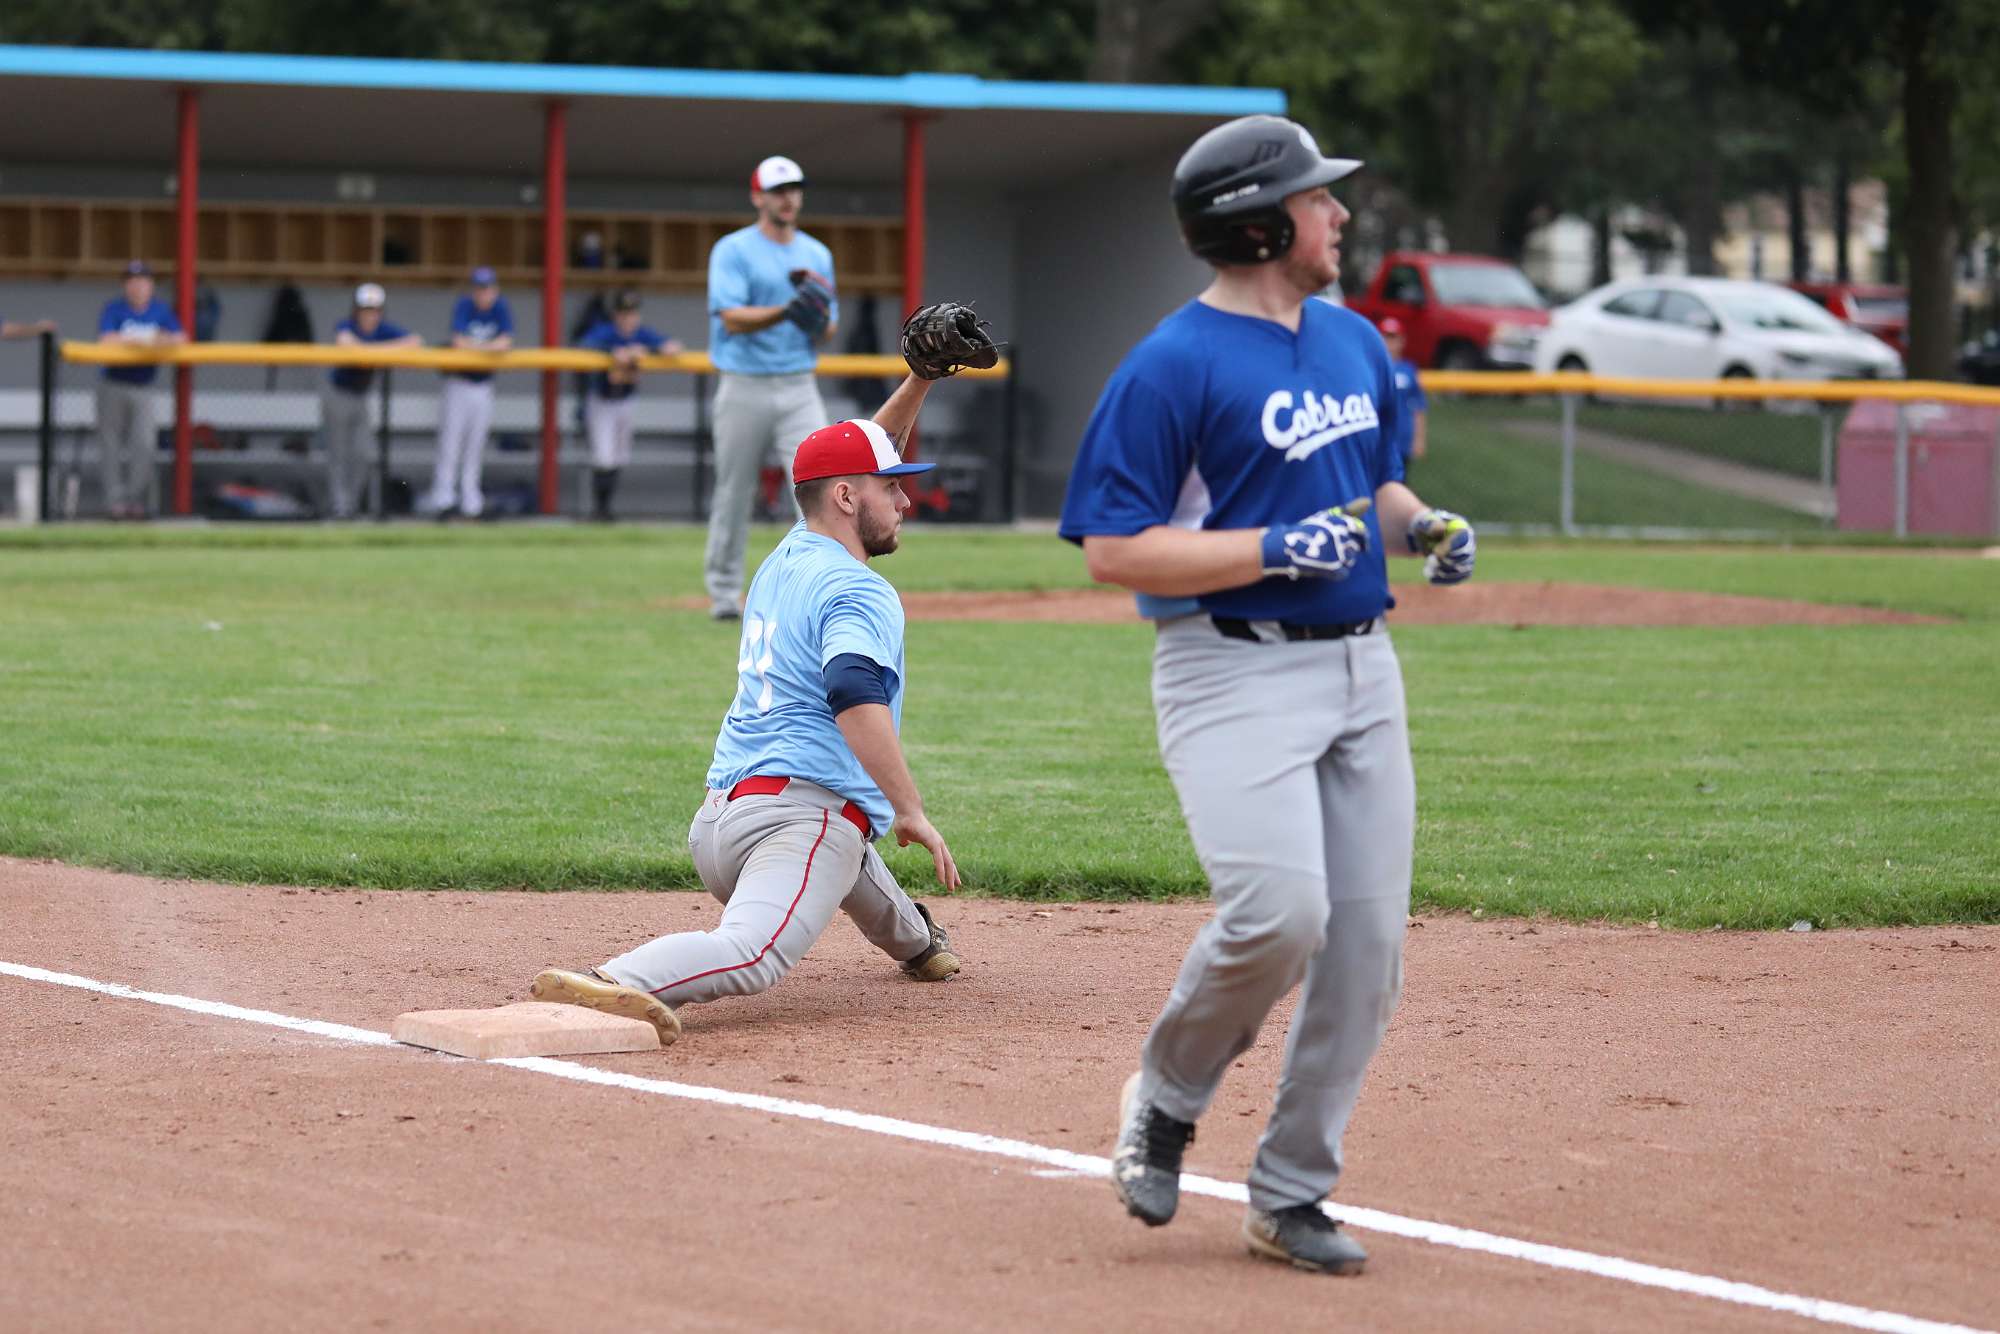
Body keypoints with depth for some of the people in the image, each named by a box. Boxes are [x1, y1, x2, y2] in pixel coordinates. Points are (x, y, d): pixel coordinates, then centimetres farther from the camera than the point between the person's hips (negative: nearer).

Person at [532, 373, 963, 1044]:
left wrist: (917, 385, 35)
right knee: (751, 956, -32)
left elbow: (851, 459, 39)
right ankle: (607, 983, -54)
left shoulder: (787, 559, 22)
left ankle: (914, 940, 62)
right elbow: (855, 694, -23)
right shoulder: (859, 591, -4)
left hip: (715, 824, 10)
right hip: (799, 808, -10)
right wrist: (911, 810, -23)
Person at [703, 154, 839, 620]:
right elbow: (733, 318, -15)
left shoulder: (817, 255, 12)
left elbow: (826, 331, 13)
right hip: (744, 388, -3)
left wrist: (819, 318, -11)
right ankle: (724, 592, 17)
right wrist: (787, 312, -29)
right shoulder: (732, 251, -3)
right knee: (733, 494, 4)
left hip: (799, 389, 3)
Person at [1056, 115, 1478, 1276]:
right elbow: (1116, 551, -14)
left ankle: (1291, 1194, 15)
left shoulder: (1356, 343, 14)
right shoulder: (1172, 367, -10)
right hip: (1235, 671, -7)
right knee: (1277, 915, -23)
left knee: (1369, 948, 3)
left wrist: (1426, 526, 6)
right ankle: (1166, 1103, 6)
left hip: (1361, 668, 7)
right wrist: (1283, 549, -21)